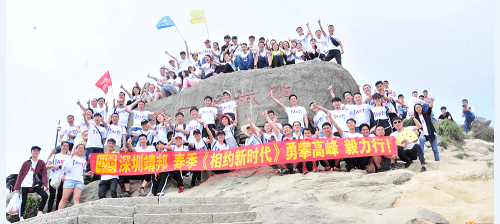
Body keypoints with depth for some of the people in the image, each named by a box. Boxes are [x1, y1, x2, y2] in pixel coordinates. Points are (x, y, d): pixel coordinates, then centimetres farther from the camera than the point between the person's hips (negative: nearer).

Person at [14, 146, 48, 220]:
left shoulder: (42, 163, 9)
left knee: (45, 195, -18)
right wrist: (17, 187, 4)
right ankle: (21, 217, 16)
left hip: (36, 184, 0)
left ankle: (39, 212, -5)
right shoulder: (26, 163, 9)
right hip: (25, 184, 0)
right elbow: (20, 175, 10)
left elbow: (44, 174, 3)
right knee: (23, 200, 0)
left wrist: (44, 184, -12)